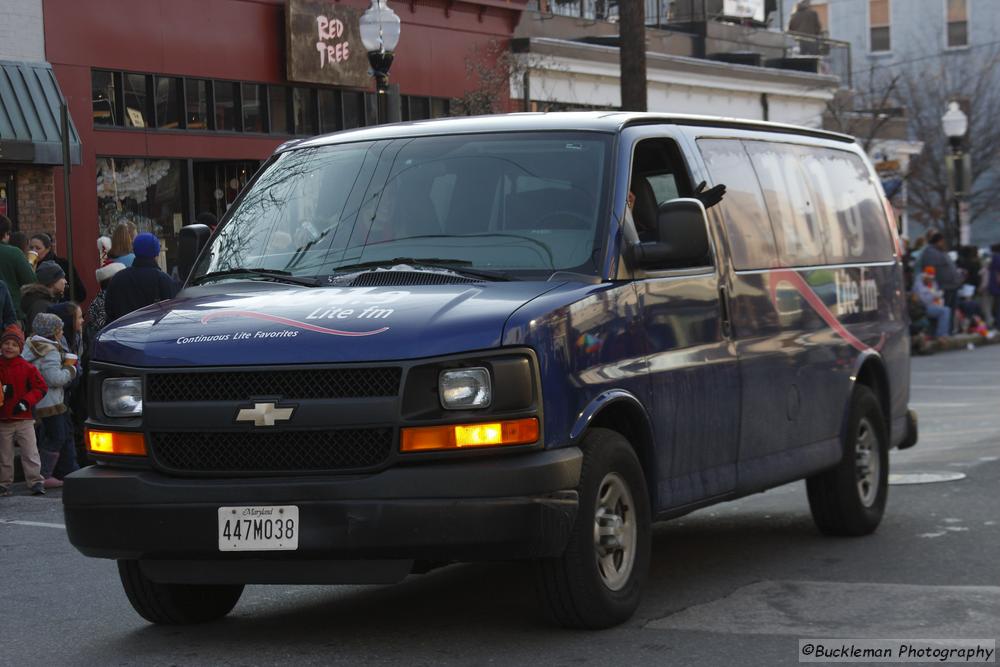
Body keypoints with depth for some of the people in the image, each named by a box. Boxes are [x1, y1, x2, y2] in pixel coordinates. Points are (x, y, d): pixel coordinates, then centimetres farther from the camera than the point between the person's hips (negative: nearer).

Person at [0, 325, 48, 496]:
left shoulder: (27, 368, -2)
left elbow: (41, 387, -1)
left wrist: (26, 402, -12)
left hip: (24, 419, -2)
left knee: (30, 453, -4)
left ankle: (36, 482, 1)